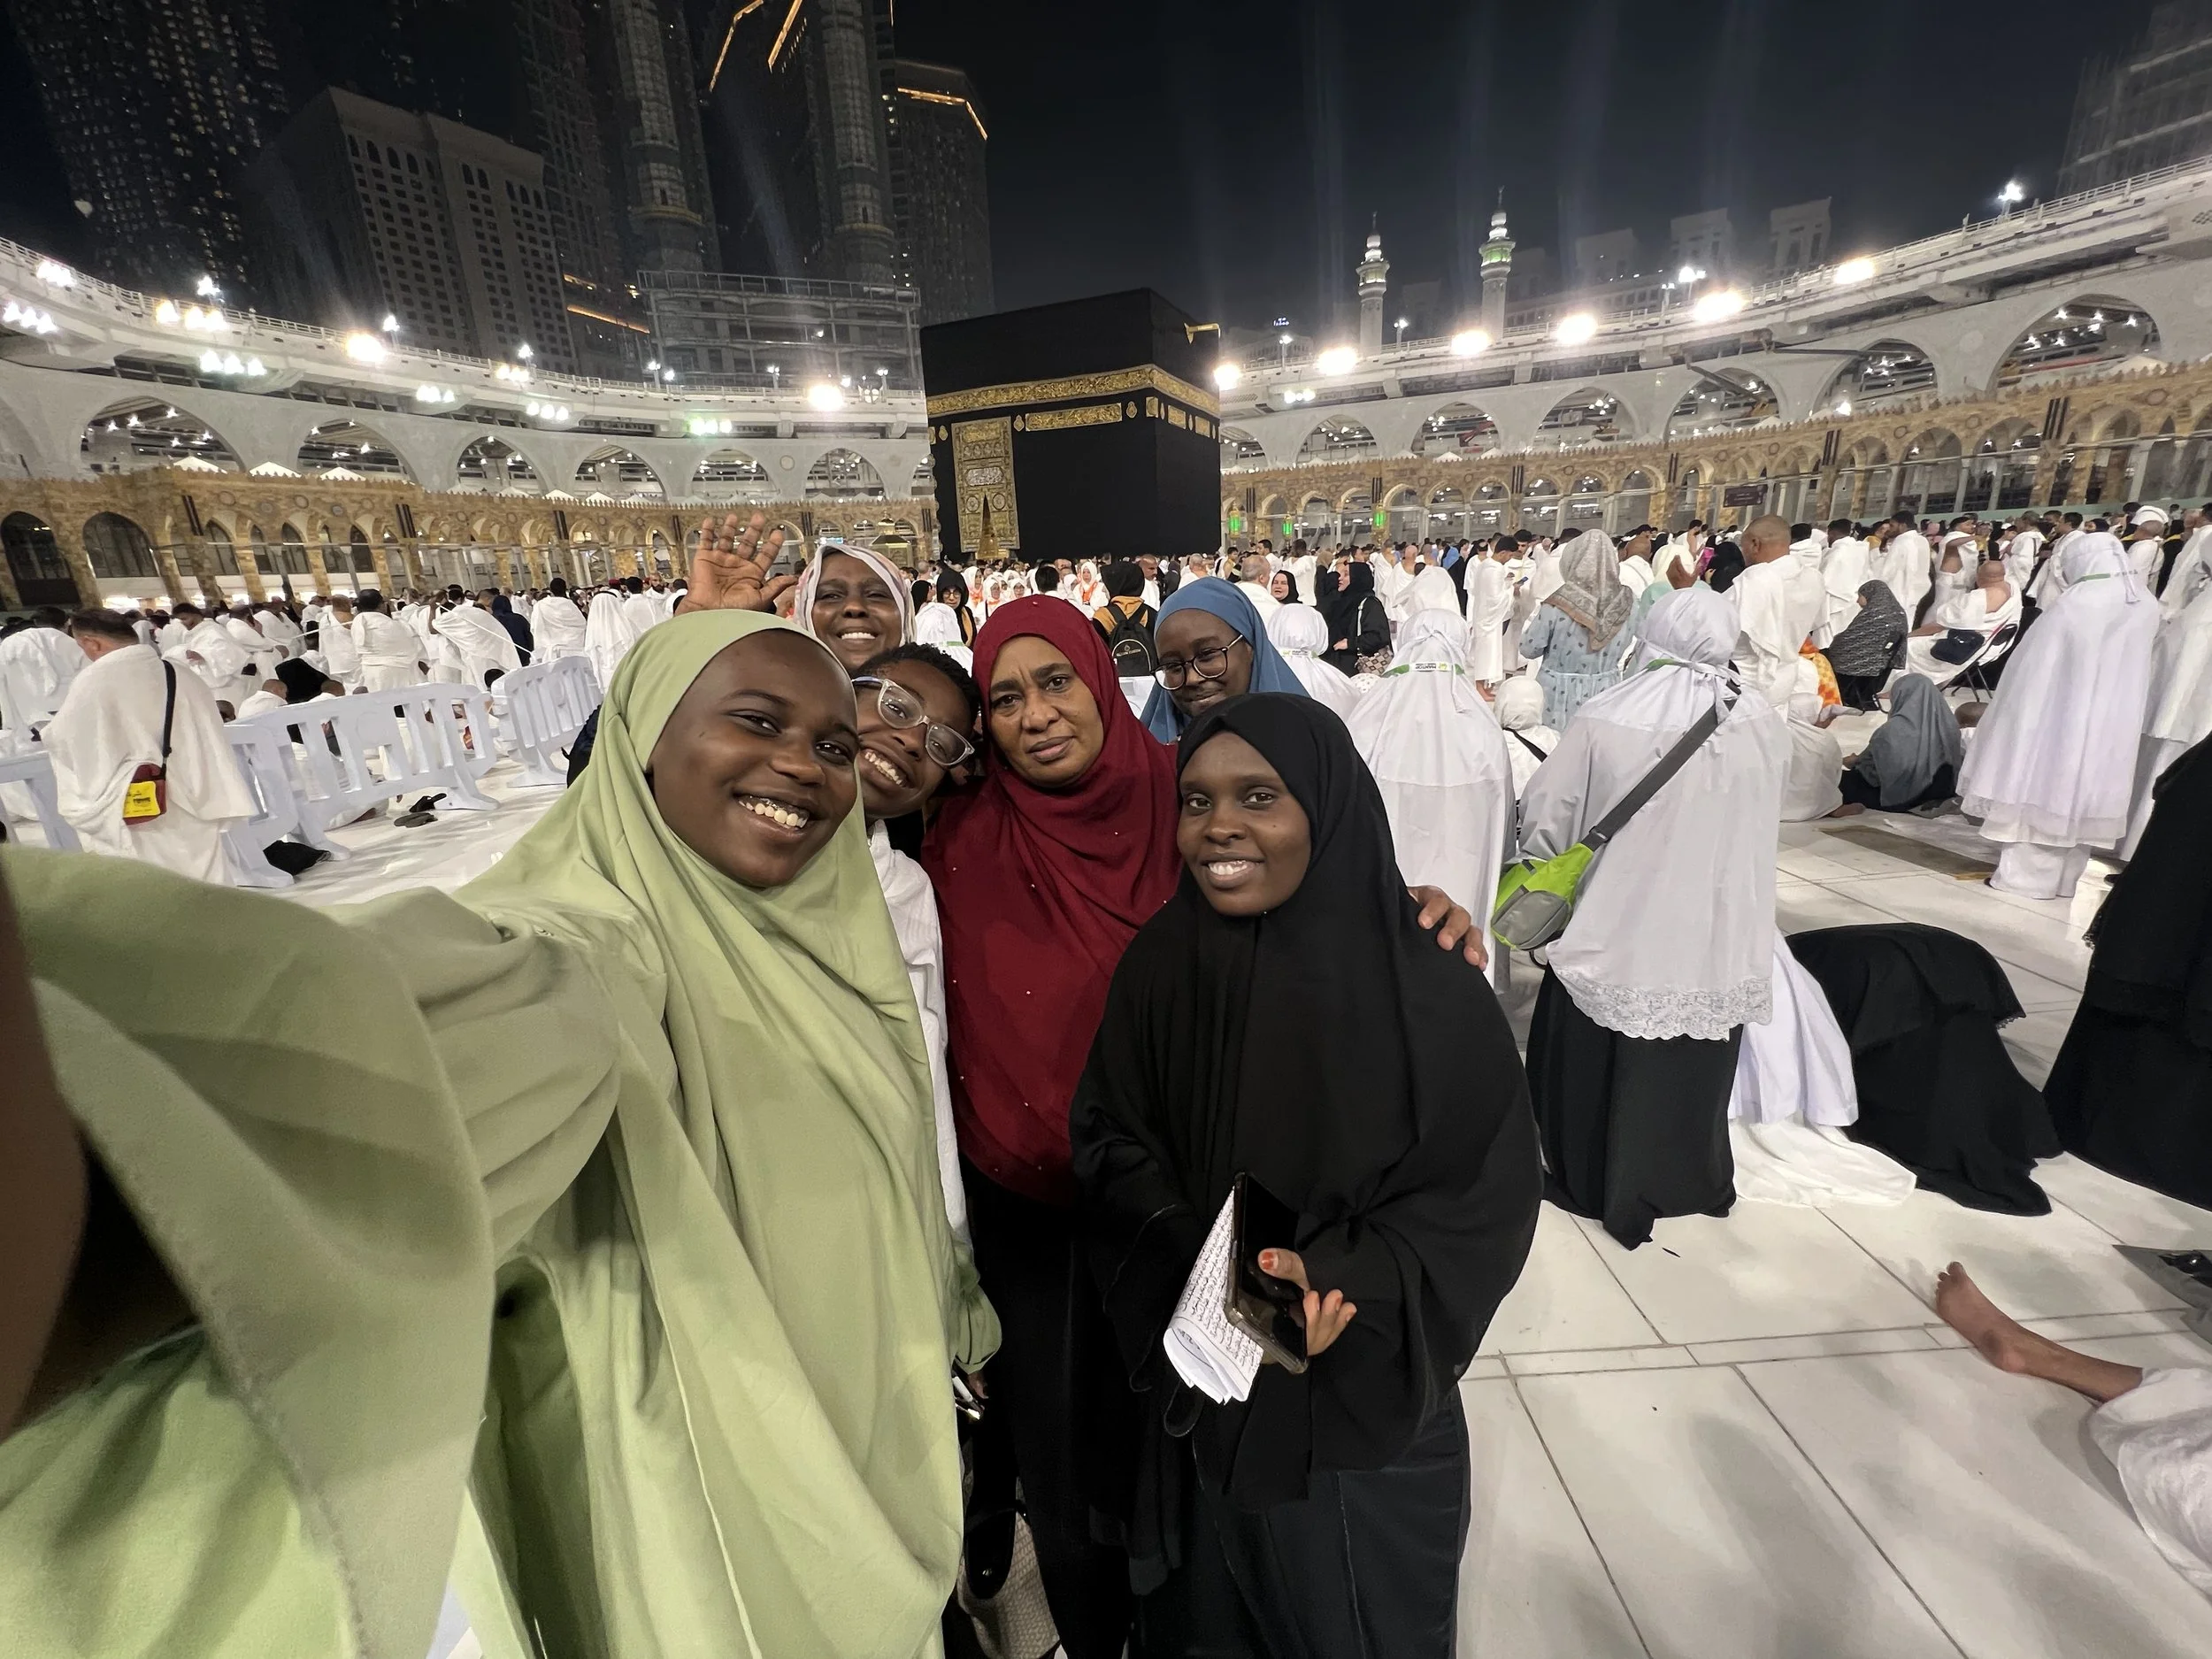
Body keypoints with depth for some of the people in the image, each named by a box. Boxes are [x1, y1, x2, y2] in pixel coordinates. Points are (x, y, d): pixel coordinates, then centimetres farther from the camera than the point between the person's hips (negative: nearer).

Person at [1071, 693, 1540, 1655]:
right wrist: (1192, 1259, -22)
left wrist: (1339, 1278, -27)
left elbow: (1485, 1197, -14)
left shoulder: (1427, 990, -19)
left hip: (1368, 1406, -1)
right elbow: (1111, 1142, -6)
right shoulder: (1158, 968, -12)